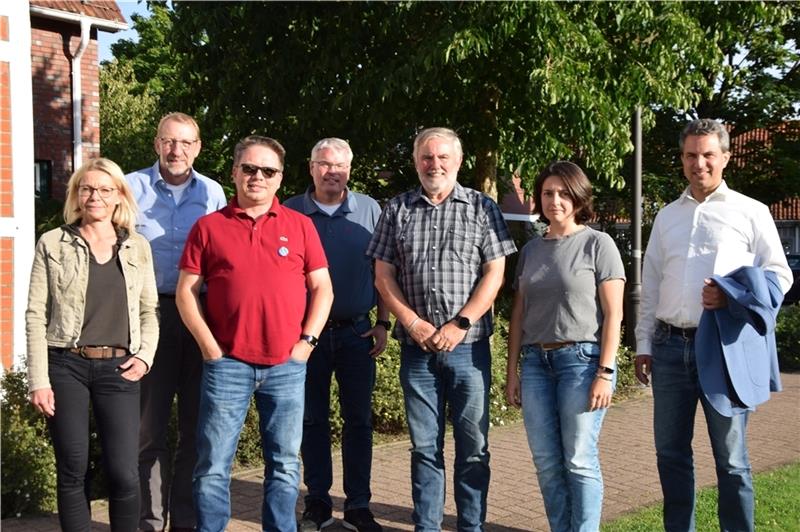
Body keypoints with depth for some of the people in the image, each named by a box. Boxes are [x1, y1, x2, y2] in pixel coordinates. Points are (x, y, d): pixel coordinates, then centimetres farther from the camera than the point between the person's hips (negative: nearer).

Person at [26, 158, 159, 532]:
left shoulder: (137, 247, 9)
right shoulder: (53, 244, 3)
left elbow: (149, 310, 14)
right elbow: (35, 316, 0)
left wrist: (145, 354, -3)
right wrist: (39, 380, -6)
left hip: (119, 369, 1)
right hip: (66, 366, -1)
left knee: (124, 473, -4)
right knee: (72, 472, 4)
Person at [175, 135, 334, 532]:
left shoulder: (300, 225, 8)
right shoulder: (209, 226, 6)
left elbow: (322, 288, 8)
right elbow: (186, 291, 4)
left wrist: (307, 340, -2)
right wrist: (209, 346, -4)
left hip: (287, 364, 1)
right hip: (227, 363, -1)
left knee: (284, 464, 9)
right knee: (213, 466, 2)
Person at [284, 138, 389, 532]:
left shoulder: (369, 210, 2)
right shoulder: (290, 212, 0)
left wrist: (383, 324, 0)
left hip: (356, 332, 1)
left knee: (359, 420, 5)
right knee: (312, 420, 8)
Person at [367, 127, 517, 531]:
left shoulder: (482, 208, 3)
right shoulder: (397, 210, 9)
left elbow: (495, 273, -3)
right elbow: (383, 275, 6)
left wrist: (460, 324, -12)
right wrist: (413, 323, -7)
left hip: (468, 345, -1)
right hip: (416, 346, 2)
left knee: (473, 446, 4)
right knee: (424, 446, 9)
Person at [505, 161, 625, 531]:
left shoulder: (597, 244, 0)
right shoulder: (532, 249, 14)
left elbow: (613, 314, -4)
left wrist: (605, 373, -11)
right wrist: (512, 371, 10)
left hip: (581, 359, -5)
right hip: (535, 361, 5)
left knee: (579, 460, -4)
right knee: (546, 462, 6)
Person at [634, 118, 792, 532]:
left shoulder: (750, 212, 3)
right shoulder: (667, 216, 15)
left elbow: (779, 275, 0)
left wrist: (733, 296, -17)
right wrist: (643, 344, 11)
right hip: (670, 346, 4)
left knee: (730, 456, 3)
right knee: (670, 452, 10)